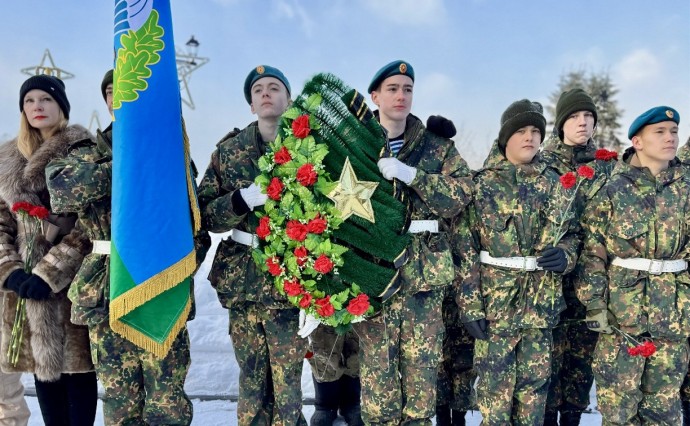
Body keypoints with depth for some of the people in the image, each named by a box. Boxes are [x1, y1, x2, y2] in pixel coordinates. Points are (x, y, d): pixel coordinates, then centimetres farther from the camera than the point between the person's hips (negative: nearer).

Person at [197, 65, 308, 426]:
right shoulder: (229, 149, 8)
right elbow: (204, 213, 4)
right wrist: (242, 199, -15)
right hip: (241, 281, 2)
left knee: (287, 386, 0)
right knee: (251, 384, 10)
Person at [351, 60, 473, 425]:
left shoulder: (437, 146, 9)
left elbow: (461, 195, -5)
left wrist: (409, 174, -17)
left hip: (424, 271, 1)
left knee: (422, 366, 7)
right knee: (376, 365, 2)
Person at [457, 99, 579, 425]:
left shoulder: (553, 183, 7)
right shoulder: (482, 183, -2)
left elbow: (571, 234, 15)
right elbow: (466, 246, -5)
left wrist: (564, 255, -9)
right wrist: (470, 304, -11)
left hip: (542, 301, 3)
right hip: (494, 300, -3)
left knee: (535, 385, 12)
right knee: (495, 386, 4)